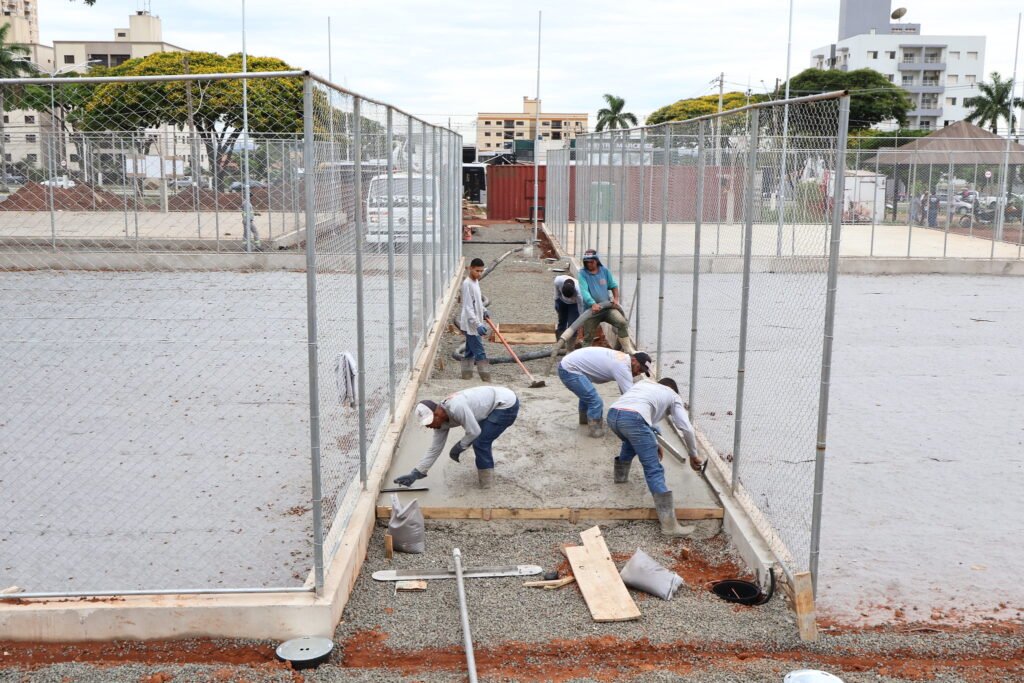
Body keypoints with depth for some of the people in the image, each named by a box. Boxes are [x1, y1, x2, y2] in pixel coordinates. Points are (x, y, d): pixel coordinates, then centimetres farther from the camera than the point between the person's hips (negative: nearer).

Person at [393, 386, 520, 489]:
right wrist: (415, 473, 3)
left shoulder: (456, 408, -30)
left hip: (507, 404, -9)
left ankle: (486, 484, 3)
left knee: (480, 443, -10)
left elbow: (474, 432, -24)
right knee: (479, 440, 16)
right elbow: (434, 449, 5)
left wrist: (458, 448, -7)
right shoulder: (441, 420, 0)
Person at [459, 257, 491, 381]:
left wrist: (484, 311, 9)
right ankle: (487, 380, -10)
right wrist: (478, 324, -29)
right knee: (480, 353, -10)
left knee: (470, 352, 13)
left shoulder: (476, 282, 11)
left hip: (474, 325, 10)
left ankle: (466, 376, 19)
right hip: (470, 325, -10)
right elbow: (468, 308, -23)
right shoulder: (467, 284, -18)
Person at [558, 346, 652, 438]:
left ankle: (584, 418, 54)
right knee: (595, 401, -12)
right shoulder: (622, 367, -21)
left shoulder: (622, 359, 10)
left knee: (586, 394, 34)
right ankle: (596, 431, 4)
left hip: (567, 365, 11)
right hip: (570, 370, -11)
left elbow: (626, 393, 17)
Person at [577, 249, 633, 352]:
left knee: (622, 323, -19)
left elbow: (613, 286, 16)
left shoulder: (605, 271, 5)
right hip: (591, 309, -2)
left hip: (607, 307, 2)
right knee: (588, 336, 4)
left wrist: (616, 298, -2)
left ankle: (628, 349, -12)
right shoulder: (582, 274, -7)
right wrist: (593, 304, -35)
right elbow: (584, 291, -20)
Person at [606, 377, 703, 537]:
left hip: (612, 414, 6)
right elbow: (687, 428, 20)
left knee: (632, 441, 41)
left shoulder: (643, 384, 40)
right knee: (654, 470, -4)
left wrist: (653, 443, 53)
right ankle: (669, 524, -8)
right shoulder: (673, 396, 26)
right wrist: (693, 455, 32)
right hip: (632, 419, -6)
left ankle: (621, 475, 56)